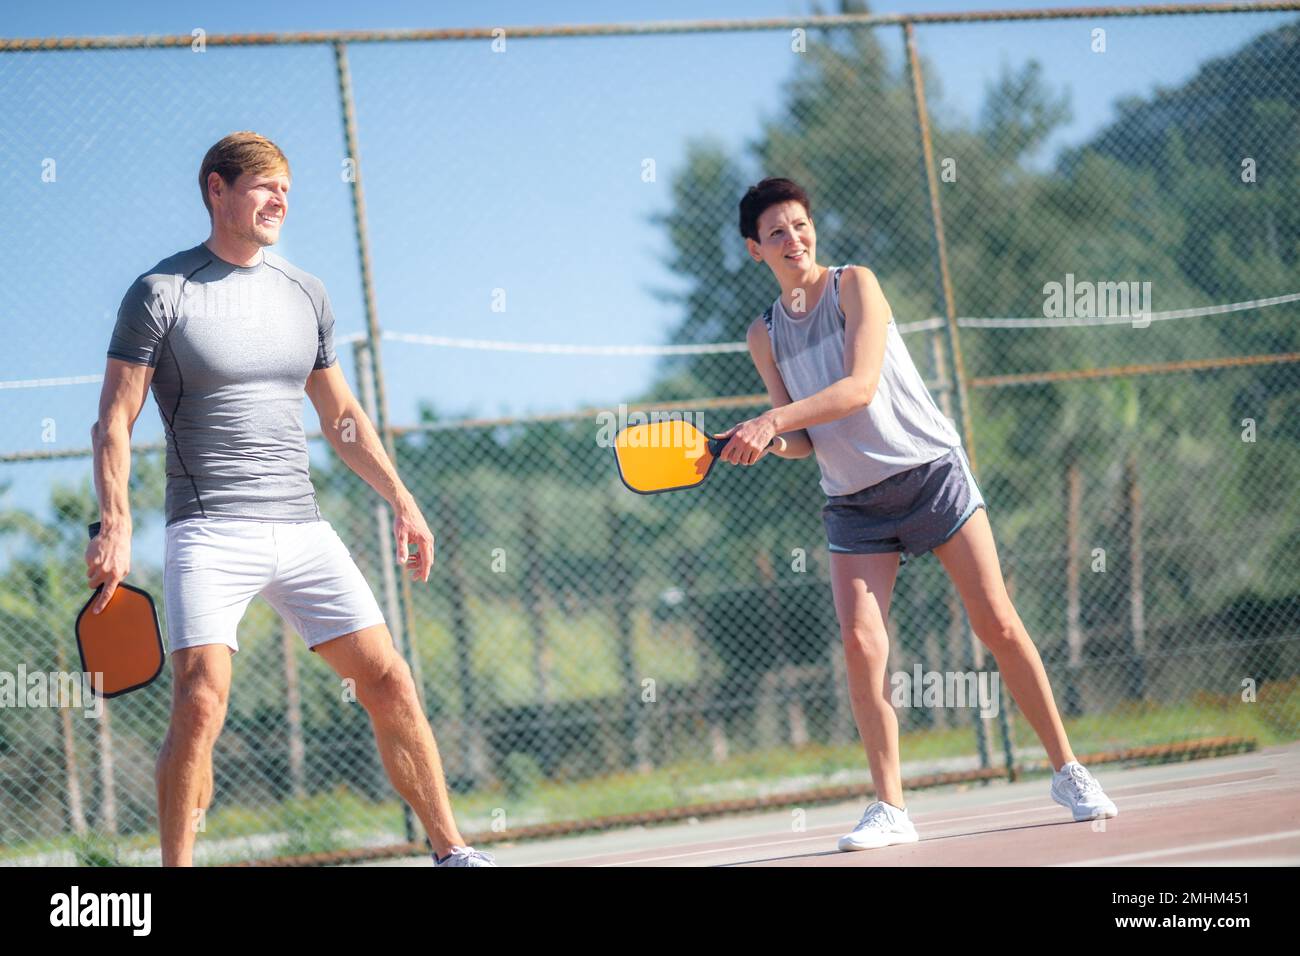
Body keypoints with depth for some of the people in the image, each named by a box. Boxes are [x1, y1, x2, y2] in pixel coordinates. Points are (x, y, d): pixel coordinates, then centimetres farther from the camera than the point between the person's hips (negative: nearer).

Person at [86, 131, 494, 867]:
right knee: (202, 702, -19)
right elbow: (115, 423, -4)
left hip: (301, 527, 5)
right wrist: (115, 525, -16)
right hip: (209, 533, -5)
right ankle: (176, 868, -8)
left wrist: (401, 499, 16)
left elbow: (341, 417, 23)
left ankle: (452, 851, 10)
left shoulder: (305, 294, 13)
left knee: (388, 680, 1)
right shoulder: (161, 294, -2)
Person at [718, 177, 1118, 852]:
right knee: (860, 643, -14)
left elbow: (860, 386, -19)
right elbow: (801, 441, 7)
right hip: (853, 503, 3)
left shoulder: (854, 285, -5)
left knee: (998, 626, -5)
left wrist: (774, 420, -28)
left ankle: (1067, 773, 7)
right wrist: (763, 440, -15)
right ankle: (890, 809, -8)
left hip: (932, 472, -3)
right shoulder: (764, 336, 7)